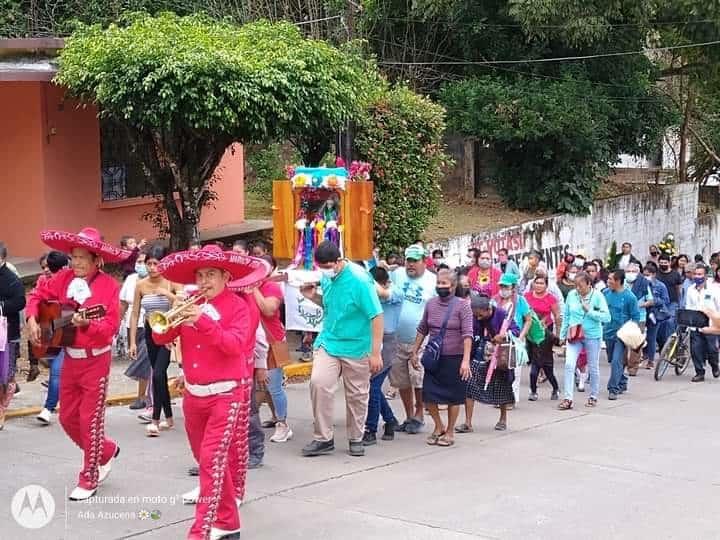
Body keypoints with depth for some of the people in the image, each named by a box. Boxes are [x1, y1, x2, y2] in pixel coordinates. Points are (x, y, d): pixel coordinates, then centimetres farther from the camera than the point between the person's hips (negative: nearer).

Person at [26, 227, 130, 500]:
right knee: (67, 417, 15)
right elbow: (37, 294, 12)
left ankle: (89, 480, 13)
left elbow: (111, 326, -20)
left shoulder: (108, 285, -16)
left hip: (95, 360, -6)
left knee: (90, 421, 0)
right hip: (70, 358, 6)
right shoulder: (64, 278, 0)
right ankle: (106, 451, 37)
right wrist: (32, 319, -3)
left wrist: (86, 324, -35)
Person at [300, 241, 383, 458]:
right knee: (318, 383, -14)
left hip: (356, 347, -4)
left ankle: (356, 439, 27)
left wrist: (376, 353, -18)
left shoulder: (359, 280, -19)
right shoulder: (326, 277, -1)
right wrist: (313, 297, -6)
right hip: (328, 342, 4)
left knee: (357, 395, 9)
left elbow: (376, 316, -16)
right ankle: (323, 438, -3)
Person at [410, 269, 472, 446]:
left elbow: (467, 334, -15)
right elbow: (422, 330, 14)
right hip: (433, 358, 4)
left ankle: (450, 432, 19)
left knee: (453, 397, 4)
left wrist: (466, 360, -23)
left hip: (454, 358, -4)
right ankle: (439, 426, 23)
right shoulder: (431, 304, 6)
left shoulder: (462, 306, -9)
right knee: (428, 394, 2)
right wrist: (414, 352, 12)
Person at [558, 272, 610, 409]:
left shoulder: (597, 296, -9)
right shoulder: (571, 295, -1)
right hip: (574, 336, 2)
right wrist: (563, 334, 11)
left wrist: (589, 311, -21)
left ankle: (593, 396, 28)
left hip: (592, 336, -2)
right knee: (569, 365, -13)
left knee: (593, 367, 11)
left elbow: (606, 317, -13)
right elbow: (566, 316, 10)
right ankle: (567, 399, -11)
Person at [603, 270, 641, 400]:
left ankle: (613, 389, -10)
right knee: (612, 361, 16)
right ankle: (622, 383, 34)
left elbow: (636, 316, -5)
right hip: (608, 332, 6)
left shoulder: (629, 297, -11)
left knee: (616, 361, -14)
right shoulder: (606, 293, 2)